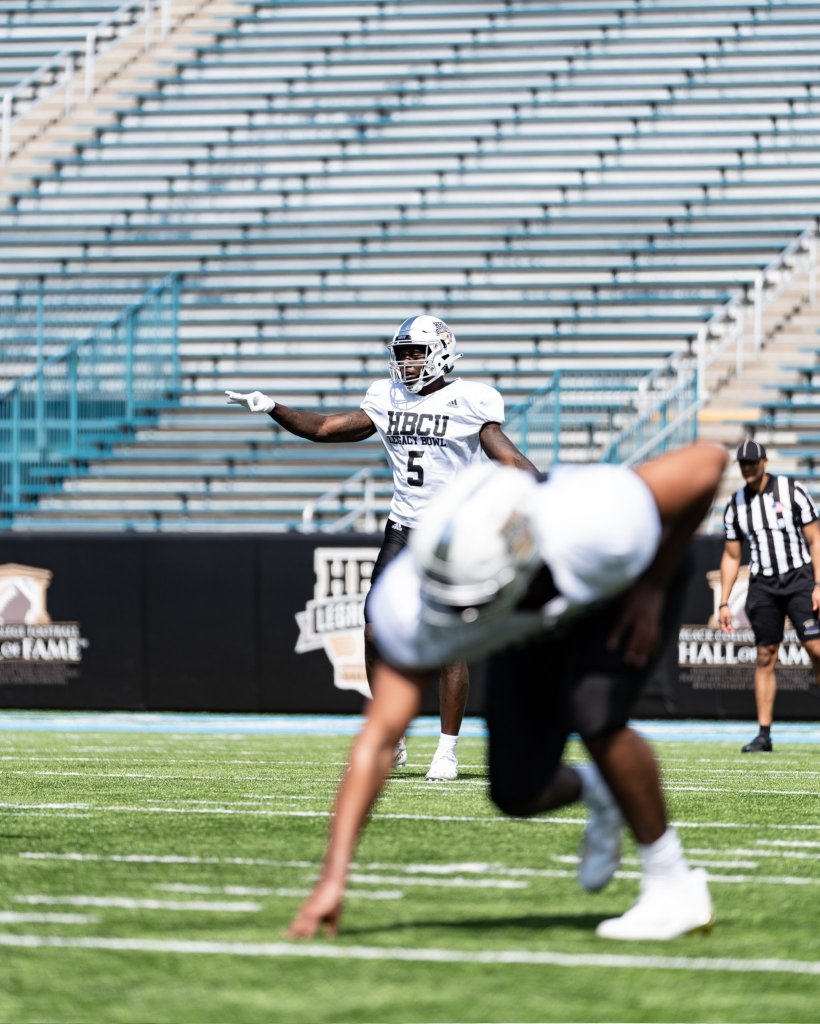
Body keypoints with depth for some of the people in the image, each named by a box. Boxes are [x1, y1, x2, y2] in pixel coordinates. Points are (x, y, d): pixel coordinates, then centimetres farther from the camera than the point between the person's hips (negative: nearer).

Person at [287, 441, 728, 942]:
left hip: (630, 584, -3)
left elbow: (708, 462, -29)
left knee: (594, 714, -28)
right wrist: (333, 877, -37)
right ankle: (593, 791, 32)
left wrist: (653, 586, -21)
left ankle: (674, 886, -8)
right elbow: (377, 742, -32)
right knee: (518, 793, -5)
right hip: (541, 622, 3)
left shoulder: (594, 526, -46)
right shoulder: (414, 609, -37)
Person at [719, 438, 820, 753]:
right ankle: (764, 735, 3)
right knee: (765, 657, 2)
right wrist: (724, 603, 8)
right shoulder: (736, 505, 7)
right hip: (763, 585, 3)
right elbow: (731, 556, 14)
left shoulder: (792, 491, -3)